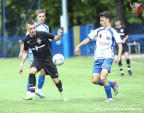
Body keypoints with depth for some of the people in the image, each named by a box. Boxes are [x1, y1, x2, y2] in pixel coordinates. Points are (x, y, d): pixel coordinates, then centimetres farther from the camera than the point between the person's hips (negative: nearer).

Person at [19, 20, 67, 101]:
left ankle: (62, 93, 33)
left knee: (56, 80, 0)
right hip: (37, 59, 2)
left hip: (48, 59, -2)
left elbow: (55, 38, -7)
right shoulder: (27, 39, -6)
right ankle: (32, 95, -24)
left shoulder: (42, 34, -17)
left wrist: (59, 36, -31)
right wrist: (22, 64, 5)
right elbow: (25, 52, 10)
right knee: (32, 71, -30)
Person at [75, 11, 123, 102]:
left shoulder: (113, 32, -3)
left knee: (103, 78, -23)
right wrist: (79, 46, 8)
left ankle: (110, 97, -5)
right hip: (98, 59, 6)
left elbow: (120, 44, -11)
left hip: (107, 58, -6)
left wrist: (119, 56, -27)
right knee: (95, 80, -2)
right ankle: (113, 84, 21)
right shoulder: (98, 31, 12)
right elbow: (88, 39, 19)